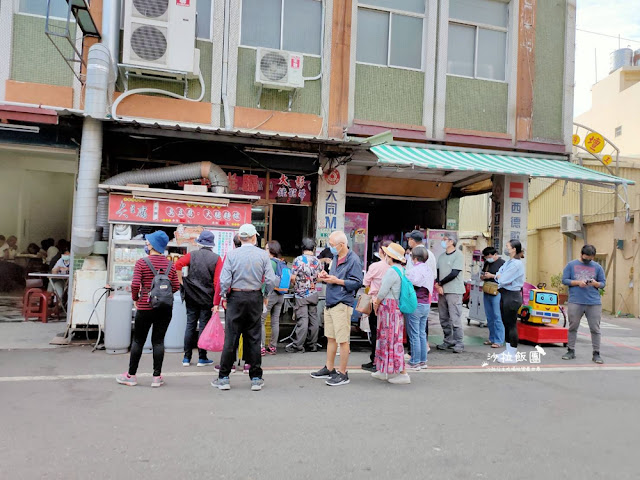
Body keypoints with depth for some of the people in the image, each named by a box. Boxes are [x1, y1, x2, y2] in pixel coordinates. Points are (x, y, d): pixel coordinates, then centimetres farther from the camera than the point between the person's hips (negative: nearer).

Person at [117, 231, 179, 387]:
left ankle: (131, 375, 18)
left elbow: (135, 284, -13)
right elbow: (176, 286, 4)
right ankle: (157, 377, 10)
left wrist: (135, 298, 3)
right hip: (165, 308, 3)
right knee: (158, 341, 7)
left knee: (138, 341, 9)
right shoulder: (170, 265, 3)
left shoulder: (142, 263, -7)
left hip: (146, 307, -3)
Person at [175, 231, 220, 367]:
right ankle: (202, 358, 9)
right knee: (204, 325, 4)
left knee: (190, 325, 8)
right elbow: (217, 281, -9)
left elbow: (178, 264, -16)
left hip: (191, 296, 2)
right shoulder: (216, 258, -4)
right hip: (207, 297, -2)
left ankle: (187, 358, 12)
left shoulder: (192, 255, 1)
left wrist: (181, 281, -4)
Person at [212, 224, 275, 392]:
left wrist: (224, 298, 6)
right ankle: (256, 378, 13)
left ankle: (224, 378, 9)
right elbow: (271, 280, -6)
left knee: (230, 338, 4)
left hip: (236, 297, -1)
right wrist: (266, 296, 10)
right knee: (254, 338, 8)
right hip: (255, 298, 1)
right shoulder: (263, 254, -2)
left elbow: (224, 280, -8)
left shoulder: (232, 254, -5)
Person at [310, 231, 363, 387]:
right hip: (330, 303, 9)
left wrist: (336, 280, -18)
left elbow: (357, 282, -16)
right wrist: (326, 277, 7)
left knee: (342, 340, -3)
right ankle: (329, 369, 28)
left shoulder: (353, 260, -11)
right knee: (331, 338, 17)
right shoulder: (336, 258, 16)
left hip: (342, 304, -9)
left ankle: (342, 374, 6)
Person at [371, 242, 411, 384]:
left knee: (392, 340, -5)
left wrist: (377, 304, -1)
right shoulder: (401, 270, 13)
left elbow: (383, 291, -17)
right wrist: (378, 301, 12)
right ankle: (384, 371, 25)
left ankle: (403, 374, -1)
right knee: (387, 338, 16)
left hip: (389, 307, -10)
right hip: (395, 307, 10)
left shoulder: (392, 271, -18)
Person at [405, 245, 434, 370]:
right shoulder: (429, 270, 9)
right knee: (422, 333, 14)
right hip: (426, 305, 8)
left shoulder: (413, 271, -15)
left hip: (415, 305, -8)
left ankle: (415, 363, 4)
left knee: (414, 335, -1)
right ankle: (423, 361, 19)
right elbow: (430, 290, 15)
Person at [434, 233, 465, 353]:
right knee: (444, 319, 11)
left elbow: (454, 273, -14)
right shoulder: (442, 256, 15)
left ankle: (459, 344, 1)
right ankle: (448, 341, 21)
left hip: (454, 292, -7)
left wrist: (440, 283, -7)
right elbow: (438, 272, 12)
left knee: (455, 319, -6)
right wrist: (438, 285, -6)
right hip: (442, 291, 7)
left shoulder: (458, 255, -7)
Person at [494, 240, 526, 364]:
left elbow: (503, 280, -20)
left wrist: (499, 277, 0)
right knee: (506, 323, 15)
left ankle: (513, 355, 5)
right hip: (505, 295, 9)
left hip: (512, 296, -9)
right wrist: (501, 277, -10)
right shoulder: (508, 262, 13)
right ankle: (508, 351, 25)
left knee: (511, 325, -3)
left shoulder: (517, 263, -17)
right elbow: (498, 275, 10)